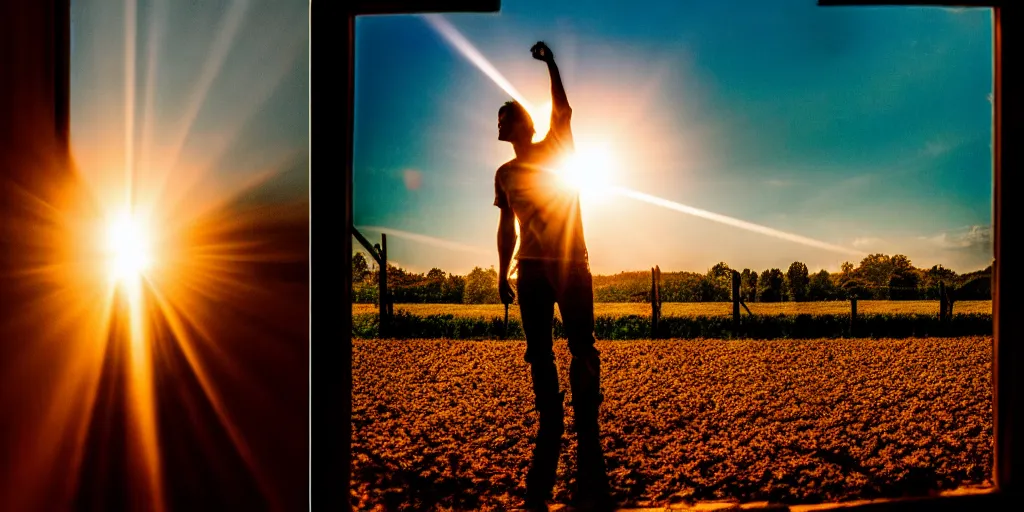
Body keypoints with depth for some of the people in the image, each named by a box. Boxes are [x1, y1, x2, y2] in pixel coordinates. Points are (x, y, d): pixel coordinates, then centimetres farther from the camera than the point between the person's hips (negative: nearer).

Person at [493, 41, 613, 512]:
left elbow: (563, 110, -10)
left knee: (582, 349, -8)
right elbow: (507, 227, 16)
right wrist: (503, 274, 11)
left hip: (571, 263, -4)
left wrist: (550, 63, -15)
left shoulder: (556, 149, 6)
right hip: (531, 268, 4)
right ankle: (550, 424, 11)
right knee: (538, 354, 2)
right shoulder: (505, 173, 14)